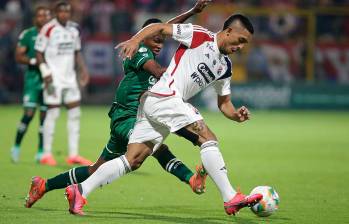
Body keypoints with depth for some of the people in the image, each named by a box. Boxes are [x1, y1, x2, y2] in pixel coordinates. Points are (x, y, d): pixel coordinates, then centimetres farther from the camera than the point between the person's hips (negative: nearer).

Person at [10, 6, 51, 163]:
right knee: (29, 114, -10)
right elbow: (18, 56, -4)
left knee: (45, 115, 5)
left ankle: (41, 152, 13)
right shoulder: (27, 35, -2)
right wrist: (34, 61, -18)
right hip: (33, 78, -3)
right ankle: (16, 147, 7)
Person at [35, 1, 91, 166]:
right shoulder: (48, 30, -10)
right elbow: (39, 53, -8)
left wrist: (83, 69, 7)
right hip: (54, 78, -7)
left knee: (75, 113, 3)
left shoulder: (74, 29, 9)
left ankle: (73, 154, 7)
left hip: (69, 77, 7)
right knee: (53, 113, -6)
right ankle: (47, 155, 2)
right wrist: (46, 73, -16)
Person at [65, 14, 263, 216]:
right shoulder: (200, 36, -4)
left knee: (132, 161, 2)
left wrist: (236, 115, 2)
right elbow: (160, 27, -2)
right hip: (164, 98, -9)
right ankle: (231, 199, -21)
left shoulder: (225, 67, 19)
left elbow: (224, 102, 23)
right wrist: (135, 40, -17)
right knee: (208, 138, -17)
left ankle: (80, 191, 2)